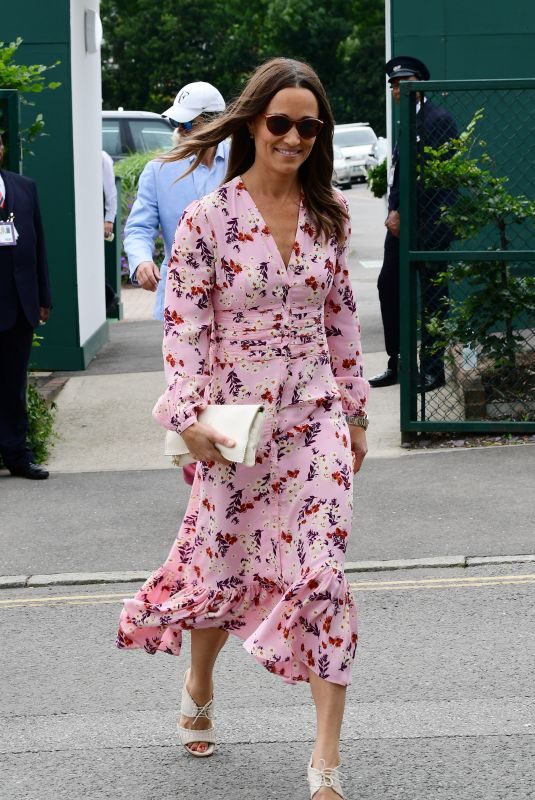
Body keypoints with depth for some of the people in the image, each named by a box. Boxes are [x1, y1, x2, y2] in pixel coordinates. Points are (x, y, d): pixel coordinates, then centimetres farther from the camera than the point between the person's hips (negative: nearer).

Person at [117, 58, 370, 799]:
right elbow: (184, 327, -9)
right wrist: (188, 418, -19)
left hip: (315, 419, 2)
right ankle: (199, 688, 44)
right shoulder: (208, 220, -9)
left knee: (321, 574, -6)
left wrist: (355, 412, 12)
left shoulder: (329, 215, 2)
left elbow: (342, 318, 10)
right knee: (223, 564, 12)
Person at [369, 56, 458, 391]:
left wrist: (402, 212, -14)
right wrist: (394, 211, 1)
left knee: (432, 295, -3)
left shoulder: (438, 119, -10)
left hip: (429, 223, -9)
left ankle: (432, 370, 4)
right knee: (388, 286, 9)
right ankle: (396, 364, 17)